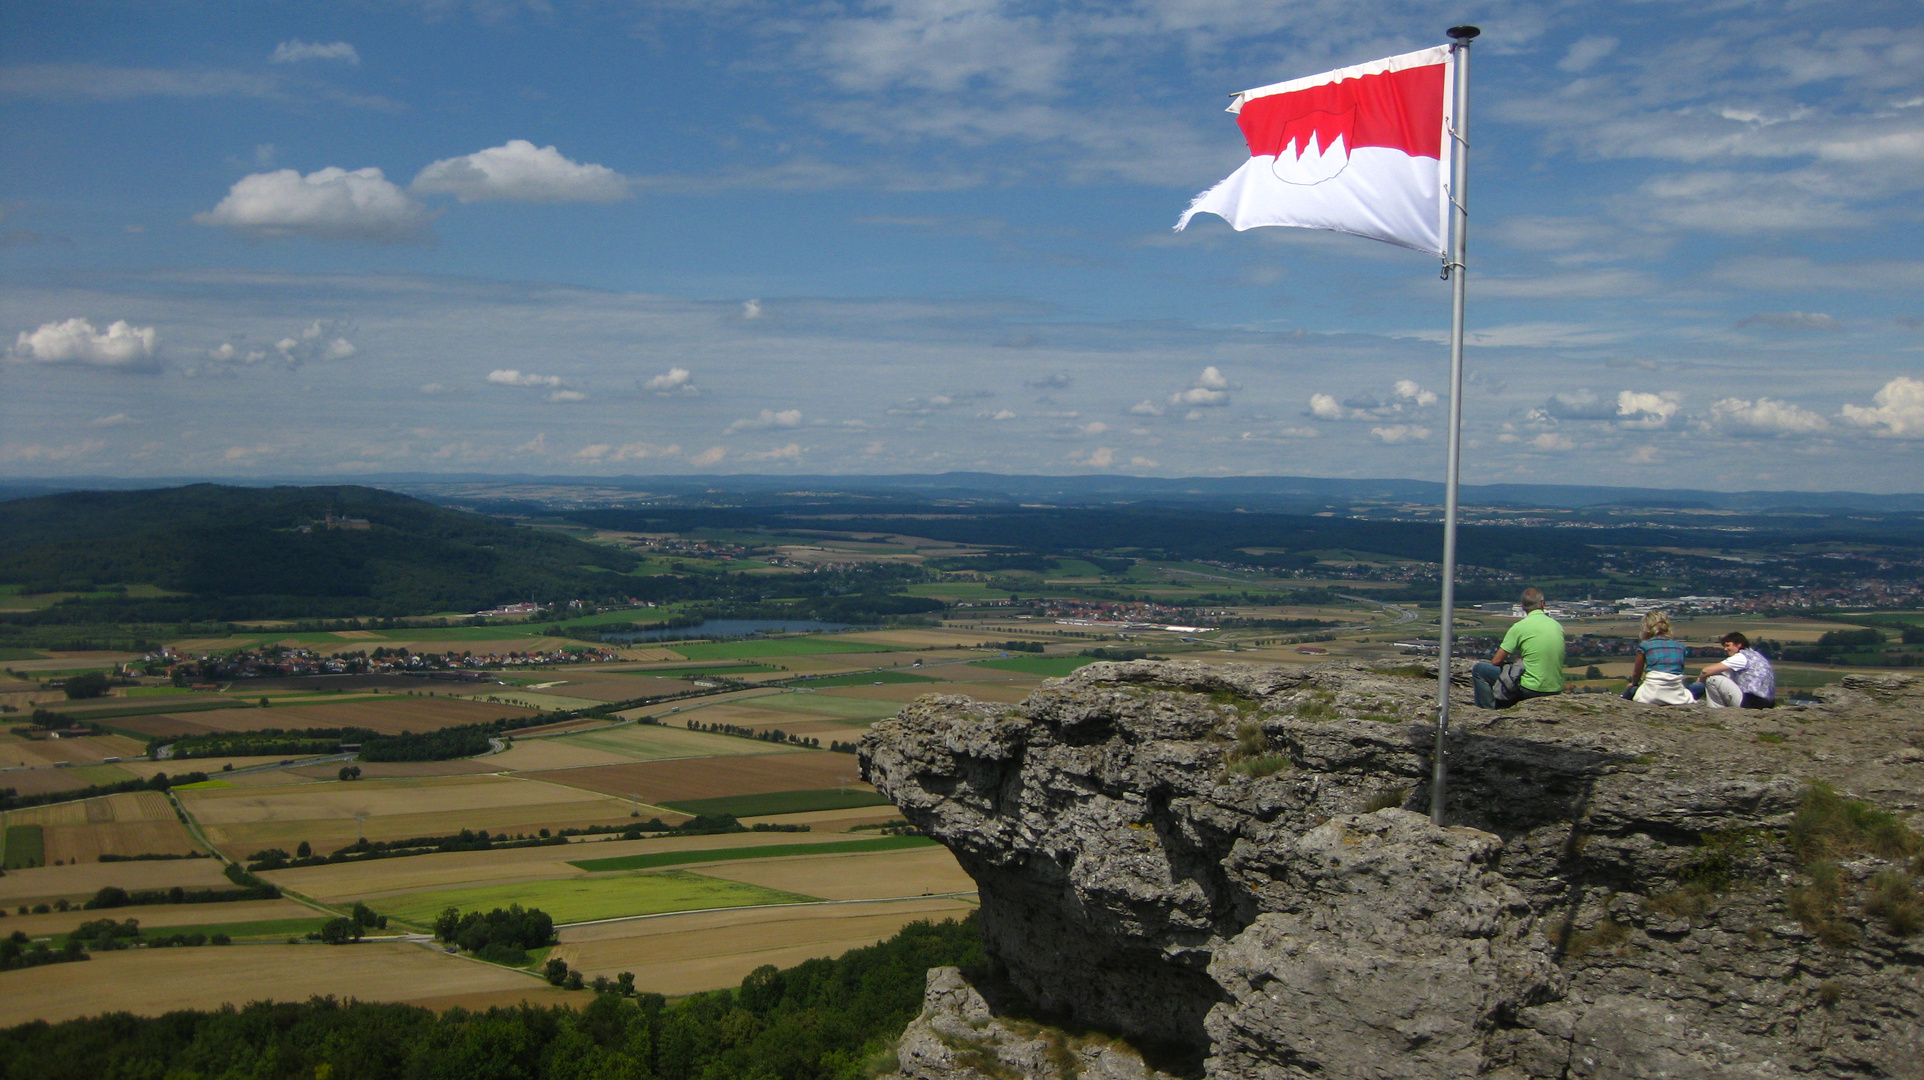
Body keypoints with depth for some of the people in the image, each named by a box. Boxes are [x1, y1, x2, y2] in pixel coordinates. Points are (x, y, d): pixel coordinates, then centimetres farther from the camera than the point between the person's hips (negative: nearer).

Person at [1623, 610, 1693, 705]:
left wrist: (1634, 684, 38)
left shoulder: (1645, 645, 5)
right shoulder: (1680, 646, 14)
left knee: (1629, 692, 29)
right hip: (1676, 696, 1)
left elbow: (1636, 674, 14)